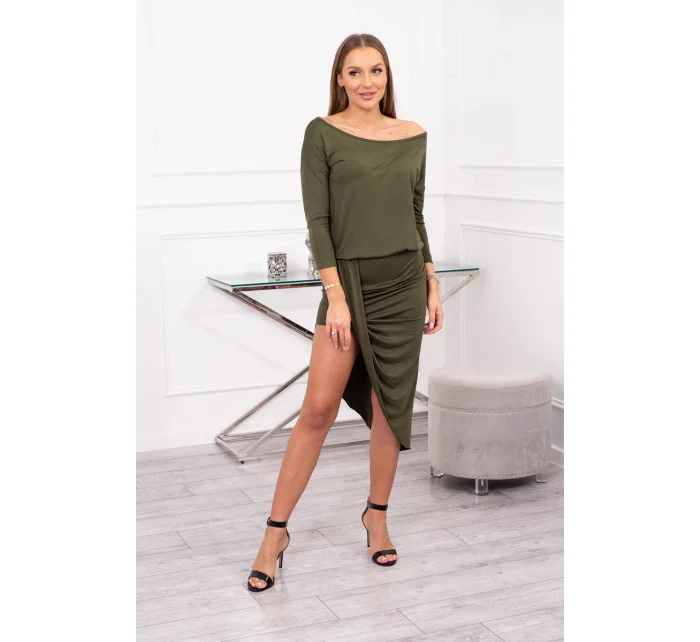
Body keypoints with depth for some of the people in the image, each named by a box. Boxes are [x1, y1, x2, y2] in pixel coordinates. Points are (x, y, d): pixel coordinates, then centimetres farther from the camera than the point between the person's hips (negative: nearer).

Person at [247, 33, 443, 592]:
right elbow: (317, 219, -9)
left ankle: (377, 516, 24)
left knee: (390, 407, 8)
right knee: (318, 409, -6)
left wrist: (432, 284, 10)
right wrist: (336, 295, -15)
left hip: (404, 281, 4)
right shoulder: (323, 133, -4)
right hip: (348, 280, -3)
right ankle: (276, 531, 3)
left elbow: (417, 214, 13)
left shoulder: (414, 136, 7)